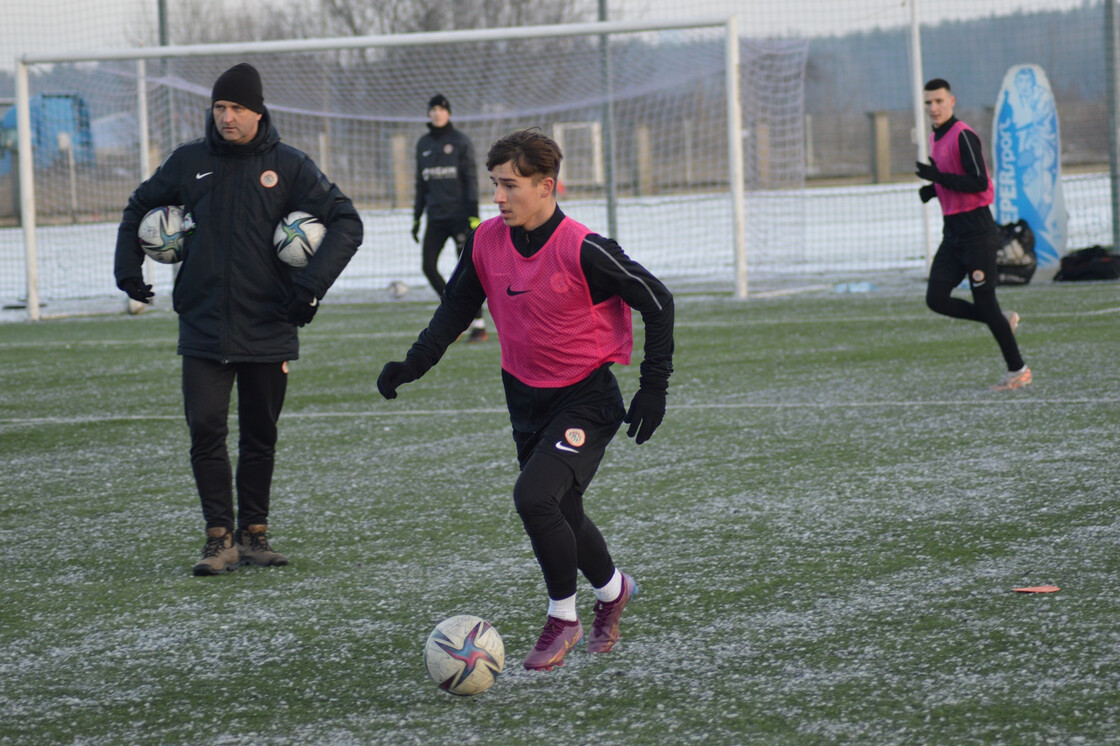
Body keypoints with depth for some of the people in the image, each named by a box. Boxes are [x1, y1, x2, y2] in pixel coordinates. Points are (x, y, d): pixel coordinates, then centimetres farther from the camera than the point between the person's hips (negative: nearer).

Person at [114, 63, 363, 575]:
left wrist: (312, 283, -15)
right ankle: (220, 539, -4)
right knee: (206, 432, -9)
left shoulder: (287, 166, -3)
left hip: (268, 329, -1)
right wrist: (128, 269, 8)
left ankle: (254, 533, 20)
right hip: (203, 327, 1)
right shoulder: (189, 162, 4)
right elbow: (139, 207, 20)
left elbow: (345, 222, -4)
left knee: (260, 437, 8)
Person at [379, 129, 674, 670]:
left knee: (534, 497, -23)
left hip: (586, 397, -6)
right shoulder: (486, 243, -5)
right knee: (559, 514, 14)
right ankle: (612, 588, 44)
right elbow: (457, 308, 10)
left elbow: (657, 302, -12)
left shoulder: (581, 250, -21)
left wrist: (653, 388, -11)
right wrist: (412, 365, -2)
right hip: (526, 396, 6)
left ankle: (562, 618, -2)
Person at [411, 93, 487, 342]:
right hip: (436, 216, 5)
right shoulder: (423, 144, 11)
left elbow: (471, 179, -6)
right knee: (428, 267, -4)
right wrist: (417, 217, 14)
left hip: (459, 214, -5)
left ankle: (479, 325, -1)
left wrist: (473, 214, -14)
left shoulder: (461, 142, -3)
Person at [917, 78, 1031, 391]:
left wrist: (938, 177, -24)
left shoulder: (963, 136, -14)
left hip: (976, 230, -9)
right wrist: (932, 189, 6)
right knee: (936, 299, -1)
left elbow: (979, 182, -21)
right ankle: (1004, 320, 17)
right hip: (953, 232, 9)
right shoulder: (935, 138, 14)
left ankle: (1018, 371, 6)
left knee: (985, 303, -5)